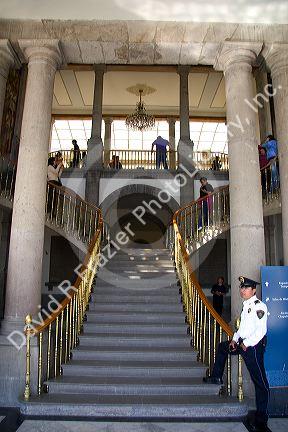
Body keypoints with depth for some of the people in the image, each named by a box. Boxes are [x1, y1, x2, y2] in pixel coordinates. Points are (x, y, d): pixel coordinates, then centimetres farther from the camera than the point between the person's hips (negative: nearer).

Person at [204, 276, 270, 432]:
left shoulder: (259, 306, -17)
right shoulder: (246, 305, 11)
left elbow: (261, 330, -22)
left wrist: (247, 344, -16)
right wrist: (235, 339, 12)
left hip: (253, 346, -10)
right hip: (243, 343, 10)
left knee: (260, 382, -3)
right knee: (222, 347, 26)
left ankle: (261, 419, 4)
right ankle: (217, 377, 40)